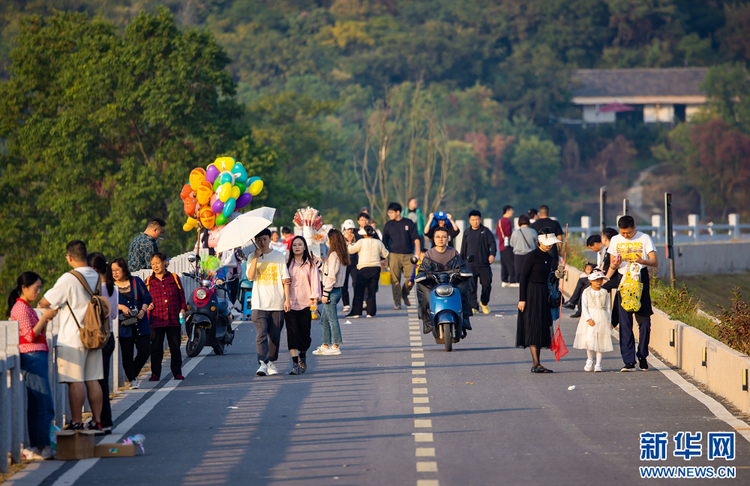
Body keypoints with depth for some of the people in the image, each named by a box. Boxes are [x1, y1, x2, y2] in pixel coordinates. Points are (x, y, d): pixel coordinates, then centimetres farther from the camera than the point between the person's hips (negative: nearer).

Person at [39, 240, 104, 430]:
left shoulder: (68, 279, -15)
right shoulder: (97, 277, 7)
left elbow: (45, 302, -10)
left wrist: (40, 306, 14)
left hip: (72, 338, -7)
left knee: (75, 382, -3)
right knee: (93, 380, 10)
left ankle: (77, 423, -2)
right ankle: (97, 421, 12)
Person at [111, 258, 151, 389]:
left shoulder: (136, 281, 5)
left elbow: (147, 297, 6)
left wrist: (143, 311, -10)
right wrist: (121, 307, -18)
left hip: (140, 324, 1)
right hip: (123, 326, -1)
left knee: (145, 351, -2)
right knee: (127, 355, -3)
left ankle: (133, 373, 19)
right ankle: (132, 380, 8)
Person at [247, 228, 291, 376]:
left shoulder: (279, 256, 7)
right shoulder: (253, 257, 7)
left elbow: (285, 279, 7)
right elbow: (250, 276, -9)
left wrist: (287, 299, -1)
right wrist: (256, 257, -12)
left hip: (277, 303, 1)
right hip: (259, 304, -1)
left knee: (275, 335, 5)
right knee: (261, 335, -14)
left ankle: (271, 362, 19)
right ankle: (262, 363, -21)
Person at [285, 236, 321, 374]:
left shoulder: (310, 264, 7)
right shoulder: (288, 263, 8)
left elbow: (315, 281, 3)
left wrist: (314, 298, -9)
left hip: (305, 304, 0)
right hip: (290, 303, 0)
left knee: (305, 333, 2)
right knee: (293, 332, -11)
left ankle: (302, 355, 33)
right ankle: (295, 364, -12)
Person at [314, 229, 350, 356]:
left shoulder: (333, 255, -17)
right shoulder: (342, 255, 11)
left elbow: (331, 276, -20)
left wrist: (326, 293, -17)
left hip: (332, 291, -9)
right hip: (337, 290, 9)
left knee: (332, 319, -3)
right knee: (324, 320, 16)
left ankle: (336, 347, 0)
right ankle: (325, 345, 20)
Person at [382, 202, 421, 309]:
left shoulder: (409, 223, 9)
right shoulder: (388, 225, 11)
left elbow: (416, 238, 8)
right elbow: (384, 243, 13)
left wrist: (417, 251, -4)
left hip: (408, 255, 0)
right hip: (394, 255, 0)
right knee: (395, 280, -5)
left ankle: (405, 294, 17)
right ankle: (397, 302, -1)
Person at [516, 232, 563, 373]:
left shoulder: (549, 258, 12)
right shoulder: (532, 256, -11)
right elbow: (523, 277, -12)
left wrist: (556, 276, -5)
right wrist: (522, 299, -16)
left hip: (543, 294, 8)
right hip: (531, 294, -8)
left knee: (542, 328, 7)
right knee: (533, 326, -12)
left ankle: (536, 364, 10)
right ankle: (535, 364, -16)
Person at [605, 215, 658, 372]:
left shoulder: (644, 239, 2)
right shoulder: (615, 240, 11)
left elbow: (655, 262, -3)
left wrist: (642, 261, -23)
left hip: (641, 279, -2)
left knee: (644, 320, -1)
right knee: (625, 322, -5)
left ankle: (642, 357, 14)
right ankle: (629, 360, -6)